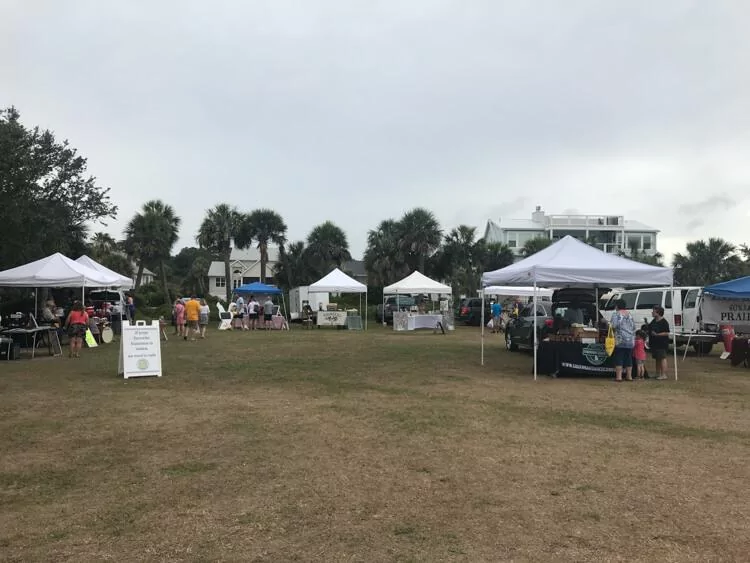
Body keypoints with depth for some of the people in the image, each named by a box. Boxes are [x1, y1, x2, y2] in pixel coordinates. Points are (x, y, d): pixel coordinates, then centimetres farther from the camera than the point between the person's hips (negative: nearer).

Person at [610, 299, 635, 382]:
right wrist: (634, 338, 20)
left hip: (620, 340, -5)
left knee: (619, 358, -3)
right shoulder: (629, 314, 12)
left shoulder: (616, 314, -6)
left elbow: (613, 326, -18)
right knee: (629, 358, 10)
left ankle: (618, 376, -6)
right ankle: (629, 376, 13)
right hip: (630, 341, 5)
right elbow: (634, 327, 13)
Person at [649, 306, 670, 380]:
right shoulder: (654, 321, 13)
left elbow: (666, 333, -17)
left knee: (662, 358, -7)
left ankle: (664, 375, -5)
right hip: (654, 343, 9)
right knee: (657, 359, 14)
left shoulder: (664, 322, -13)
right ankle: (658, 374, 22)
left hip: (662, 344, -9)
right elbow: (650, 330, 24)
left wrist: (657, 334, -26)